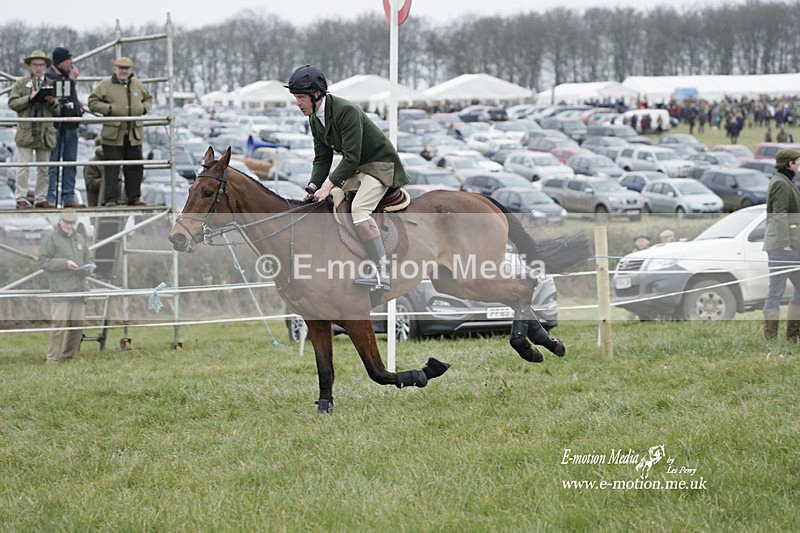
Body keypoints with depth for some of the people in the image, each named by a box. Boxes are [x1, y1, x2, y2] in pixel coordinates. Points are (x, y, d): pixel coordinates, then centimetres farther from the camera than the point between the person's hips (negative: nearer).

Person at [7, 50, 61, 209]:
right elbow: (12, 103, 0)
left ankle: (40, 199, 12)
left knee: (44, 169, 5)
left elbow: (58, 112, 13)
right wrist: (29, 98, -11)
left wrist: (53, 103, -7)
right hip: (26, 132, -3)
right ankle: (21, 199, -4)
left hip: (45, 133, 3)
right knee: (23, 168, -6)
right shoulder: (21, 83, 8)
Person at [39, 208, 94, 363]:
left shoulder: (79, 238, 19)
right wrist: (64, 263, -14)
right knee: (59, 324, -13)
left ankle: (68, 356, 16)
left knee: (78, 324, 6)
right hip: (60, 290, -6)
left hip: (79, 290, 6)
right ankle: (52, 359, -11)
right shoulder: (51, 238, 1)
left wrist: (86, 269, 1)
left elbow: (88, 259, 24)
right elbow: (43, 261, -5)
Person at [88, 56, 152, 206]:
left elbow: (148, 98, 28)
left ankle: (134, 197, 16)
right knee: (112, 167, -3)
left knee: (135, 166, 7)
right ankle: (111, 199, 2)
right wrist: (109, 109, -15)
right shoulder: (106, 85, -1)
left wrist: (144, 108, 7)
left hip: (134, 134, 4)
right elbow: (93, 102, -2)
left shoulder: (138, 85, 13)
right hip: (113, 134, -4)